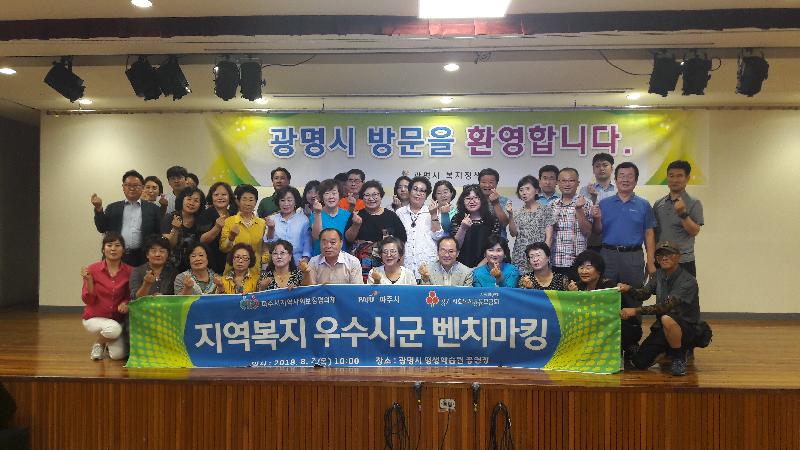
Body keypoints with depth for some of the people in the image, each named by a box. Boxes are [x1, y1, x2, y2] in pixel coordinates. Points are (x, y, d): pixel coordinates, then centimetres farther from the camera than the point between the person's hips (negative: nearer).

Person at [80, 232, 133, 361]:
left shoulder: (129, 272, -7)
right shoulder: (93, 269, -9)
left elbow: (130, 297, 3)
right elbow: (88, 300, -9)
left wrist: (125, 303, -19)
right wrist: (88, 280, -23)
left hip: (117, 319, 2)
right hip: (95, 318, -2)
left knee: (118, 355, -16)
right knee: (113, 328, -34)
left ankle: (109, 341, 21)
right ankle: (99, 343, 2)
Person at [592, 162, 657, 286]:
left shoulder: (643, 205, 5)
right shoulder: (604, 203, 6)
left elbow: (649, 234, 3)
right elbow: (597, 231, 7)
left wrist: (651, 262, -3)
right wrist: (597, 219, -14)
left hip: (634, 257, 0)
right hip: (608, 255, 1)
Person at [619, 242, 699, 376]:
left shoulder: (688, 281, -20)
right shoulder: (659, 274, 4)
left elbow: (666, 306, -31)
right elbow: (644, 294, -3)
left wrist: (636, 311, -36)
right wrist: (629, 289, -24)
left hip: (687, 327, -6)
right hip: (662, 329, 6)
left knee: (666, 319, -40)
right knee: (639, 362, -6)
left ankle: (679, 358, -14)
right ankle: (668, 352, 24)